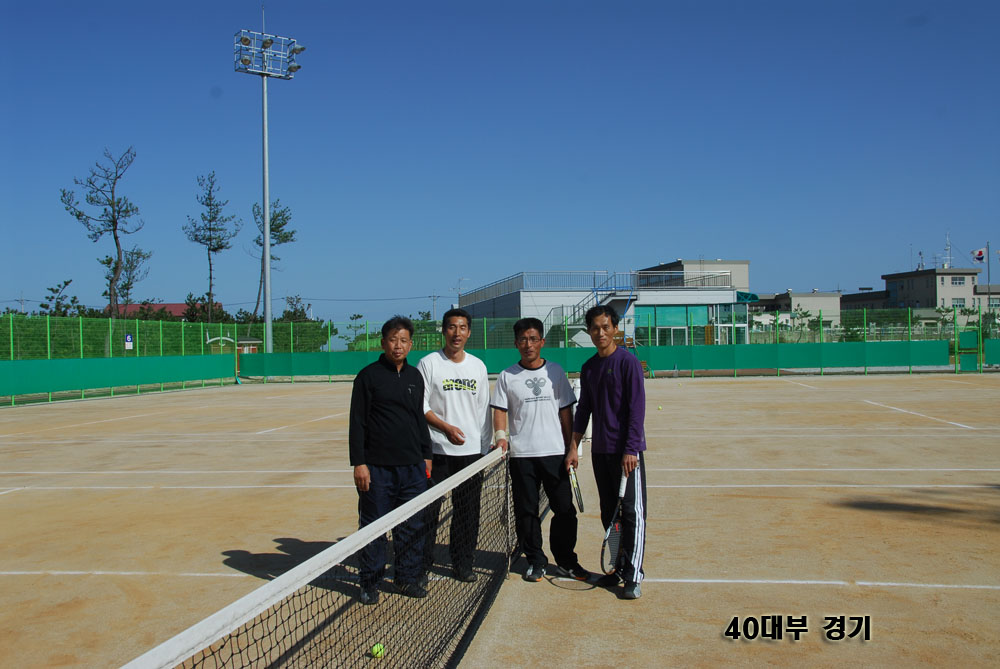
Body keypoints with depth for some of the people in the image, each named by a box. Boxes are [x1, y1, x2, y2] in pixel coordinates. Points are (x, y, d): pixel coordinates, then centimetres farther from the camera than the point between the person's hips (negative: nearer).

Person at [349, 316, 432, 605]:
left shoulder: (415, 376, 12)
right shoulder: (368, 376, -3)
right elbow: (357, 423, -5)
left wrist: (426, 455, 17)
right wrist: (359, 463, -10)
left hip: (413, 467, 5)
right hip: (377, 467, -4)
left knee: (412, 526, 9)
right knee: (373, 526, 3)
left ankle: (407, 578, 23)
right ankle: (370, 583, 16)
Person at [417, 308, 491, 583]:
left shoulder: (478, 366, 10)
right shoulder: (428, 364, -2)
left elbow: (484, 409, 14)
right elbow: (420, 405, -6)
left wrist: (485, 447, 10)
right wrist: (446, 427, -18)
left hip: (471, 451, 4)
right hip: (436, 450, -3)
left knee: (468, 511, 7)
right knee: (428, 509, -2)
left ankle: (462, 563, 21)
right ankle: (422, 563, 12)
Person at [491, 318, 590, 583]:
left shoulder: (556, 372, 7)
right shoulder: (507, 376, 4)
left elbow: (566, 412, 9)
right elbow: (500, 410, 3)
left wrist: (571, 448, 6)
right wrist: (501, 436, -14)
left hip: (555, 453, 1)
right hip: (521, 454, -1)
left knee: (565, 510, 3)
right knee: (526, 511, 4)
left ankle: (565, 561, 19)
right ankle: (535, 561, 19)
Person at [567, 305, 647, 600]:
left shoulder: (628, 362, -8)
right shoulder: (588, 368, 12)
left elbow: (636, 408, -12)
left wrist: (630, 449, -17)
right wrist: (574, 446, 11)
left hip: (625, 452, -6)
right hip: (599, 451, 6)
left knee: (632, 513, -4)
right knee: (608, 514, 11)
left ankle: (633, 577, 1)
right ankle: (618, 568, 21)